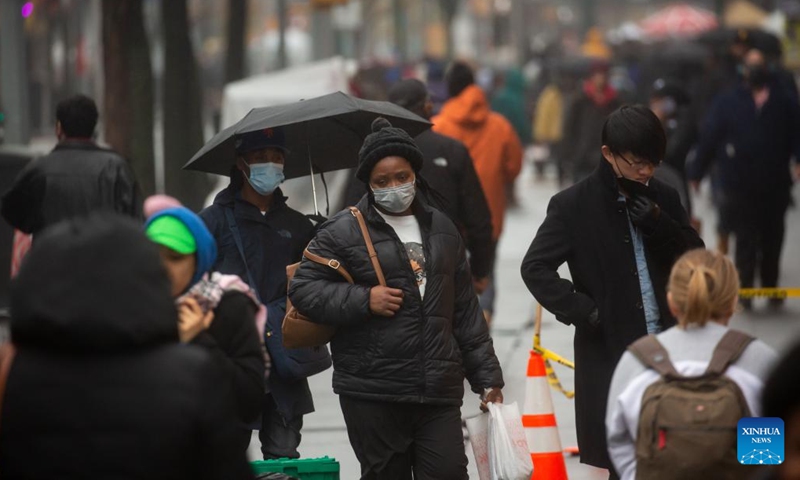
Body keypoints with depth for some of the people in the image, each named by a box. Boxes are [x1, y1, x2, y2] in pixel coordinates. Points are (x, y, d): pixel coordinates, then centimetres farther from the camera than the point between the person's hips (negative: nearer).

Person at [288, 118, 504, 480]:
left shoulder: (441, 229, 16)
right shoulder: (344, 232, 0)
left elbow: (465, 311, 19)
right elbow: (302, 288, -3)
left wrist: (486, 375, 16)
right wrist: (363, 300, -14)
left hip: (439, 392, 4)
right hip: (372, 394, -4)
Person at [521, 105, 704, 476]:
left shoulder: (663, 199, 8)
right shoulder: (573, 205, -4)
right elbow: (535, 268, -4)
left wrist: (659, 226, -9)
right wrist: (582, 311, -13)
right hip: (609, 352, -3)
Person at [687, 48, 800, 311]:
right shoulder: (728, 103, 2)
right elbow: (708, 140, 0)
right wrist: (695, 175, -2)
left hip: (776, 187, 2)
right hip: (740, 188, -2)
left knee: (772, 241, 10)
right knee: (746, 241, 1)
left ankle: (771, 289, 21)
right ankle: (745, 290, 8)